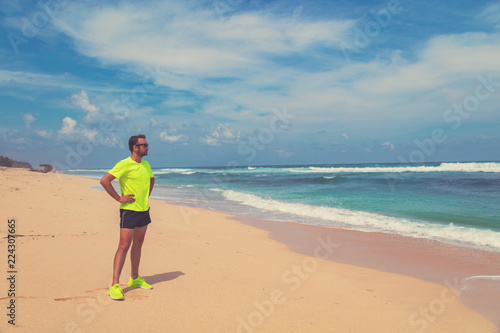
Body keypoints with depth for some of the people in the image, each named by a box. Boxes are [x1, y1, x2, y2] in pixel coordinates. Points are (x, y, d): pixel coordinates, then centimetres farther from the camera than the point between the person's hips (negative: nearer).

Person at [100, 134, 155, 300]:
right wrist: (119, 198, -17)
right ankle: (115, 285, -3)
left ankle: (135, 278, 28)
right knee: (124, 246, -9)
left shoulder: (146, 164, 9)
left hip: (144, 210, 8)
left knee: (138, 244, 15)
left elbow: (151, 179, 29)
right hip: (129, 210, -8)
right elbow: (104, 180, -21)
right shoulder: (124, 165, -15)